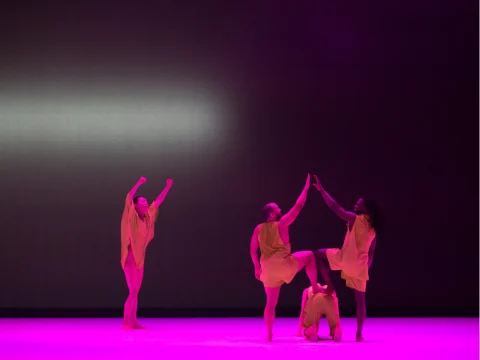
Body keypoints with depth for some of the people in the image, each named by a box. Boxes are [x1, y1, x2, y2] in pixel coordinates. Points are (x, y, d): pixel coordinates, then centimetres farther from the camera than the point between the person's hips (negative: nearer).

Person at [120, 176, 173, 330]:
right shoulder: (131, 216, -8)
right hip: (130, 258, -7)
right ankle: (126, 323, -8)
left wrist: (168, 187, 13)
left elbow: (158, 201, 16)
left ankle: (133, 322, 12)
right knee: (133, 292, -12)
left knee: (135, 292, 8)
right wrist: (139, 183, -27)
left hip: (139, 258, 7)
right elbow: (128, 198, -23)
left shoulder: (147, 217, 9)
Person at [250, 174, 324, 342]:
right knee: (309, 256, 18)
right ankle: (315, 287, 14)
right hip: (284, 263, -5)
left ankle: (269, 334, 6)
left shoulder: (258, 229, 9)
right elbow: (298, 206, -2)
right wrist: (306, 188, 6)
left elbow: (252, 250, 11)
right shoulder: (282, 223, -5)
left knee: (271, 302, 12)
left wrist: (257, 267, 19)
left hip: (268, 268, 5)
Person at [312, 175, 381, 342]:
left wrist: (321, 189, -1)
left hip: (347, 259, -6)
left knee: (319, 254, 18)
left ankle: (329, 286, 9)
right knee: (360, 300, 11)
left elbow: (335, 207, -7)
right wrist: (365, 268, 23)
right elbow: (371, 253, 16)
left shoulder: (355, 219, -5)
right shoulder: (373, 229, 13)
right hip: (360, 265, 6)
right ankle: (359, 334, 8)